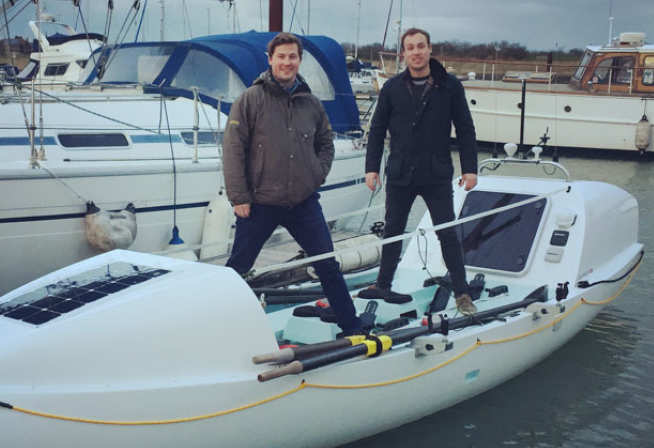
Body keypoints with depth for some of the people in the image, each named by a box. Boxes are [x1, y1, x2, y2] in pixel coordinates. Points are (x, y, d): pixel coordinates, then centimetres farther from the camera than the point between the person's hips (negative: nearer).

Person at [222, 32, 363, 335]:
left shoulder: (311, 103, 6)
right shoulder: (251, 99, -6)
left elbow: (326, 143, 21)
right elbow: (233, 149, -7)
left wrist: (318, 174, 4)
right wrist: (239, 197, -10)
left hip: (304, 202, 3)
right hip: (260, 204, -3)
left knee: (328, 266, 7)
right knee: (237, 268, 7)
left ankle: (351, 329, 19)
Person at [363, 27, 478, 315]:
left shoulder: (449, 86, -1)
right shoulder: (392, 88, 3)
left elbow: (465, 130, 3)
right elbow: (377, 130, 8)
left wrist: (470, 168, -2)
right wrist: (372, 167, 2)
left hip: (437, 176, -2)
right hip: (399, 175, 2)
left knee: (447, 234, 0)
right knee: (392, 232, 13)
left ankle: (462, 294, 10)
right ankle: (383, 286, 28)